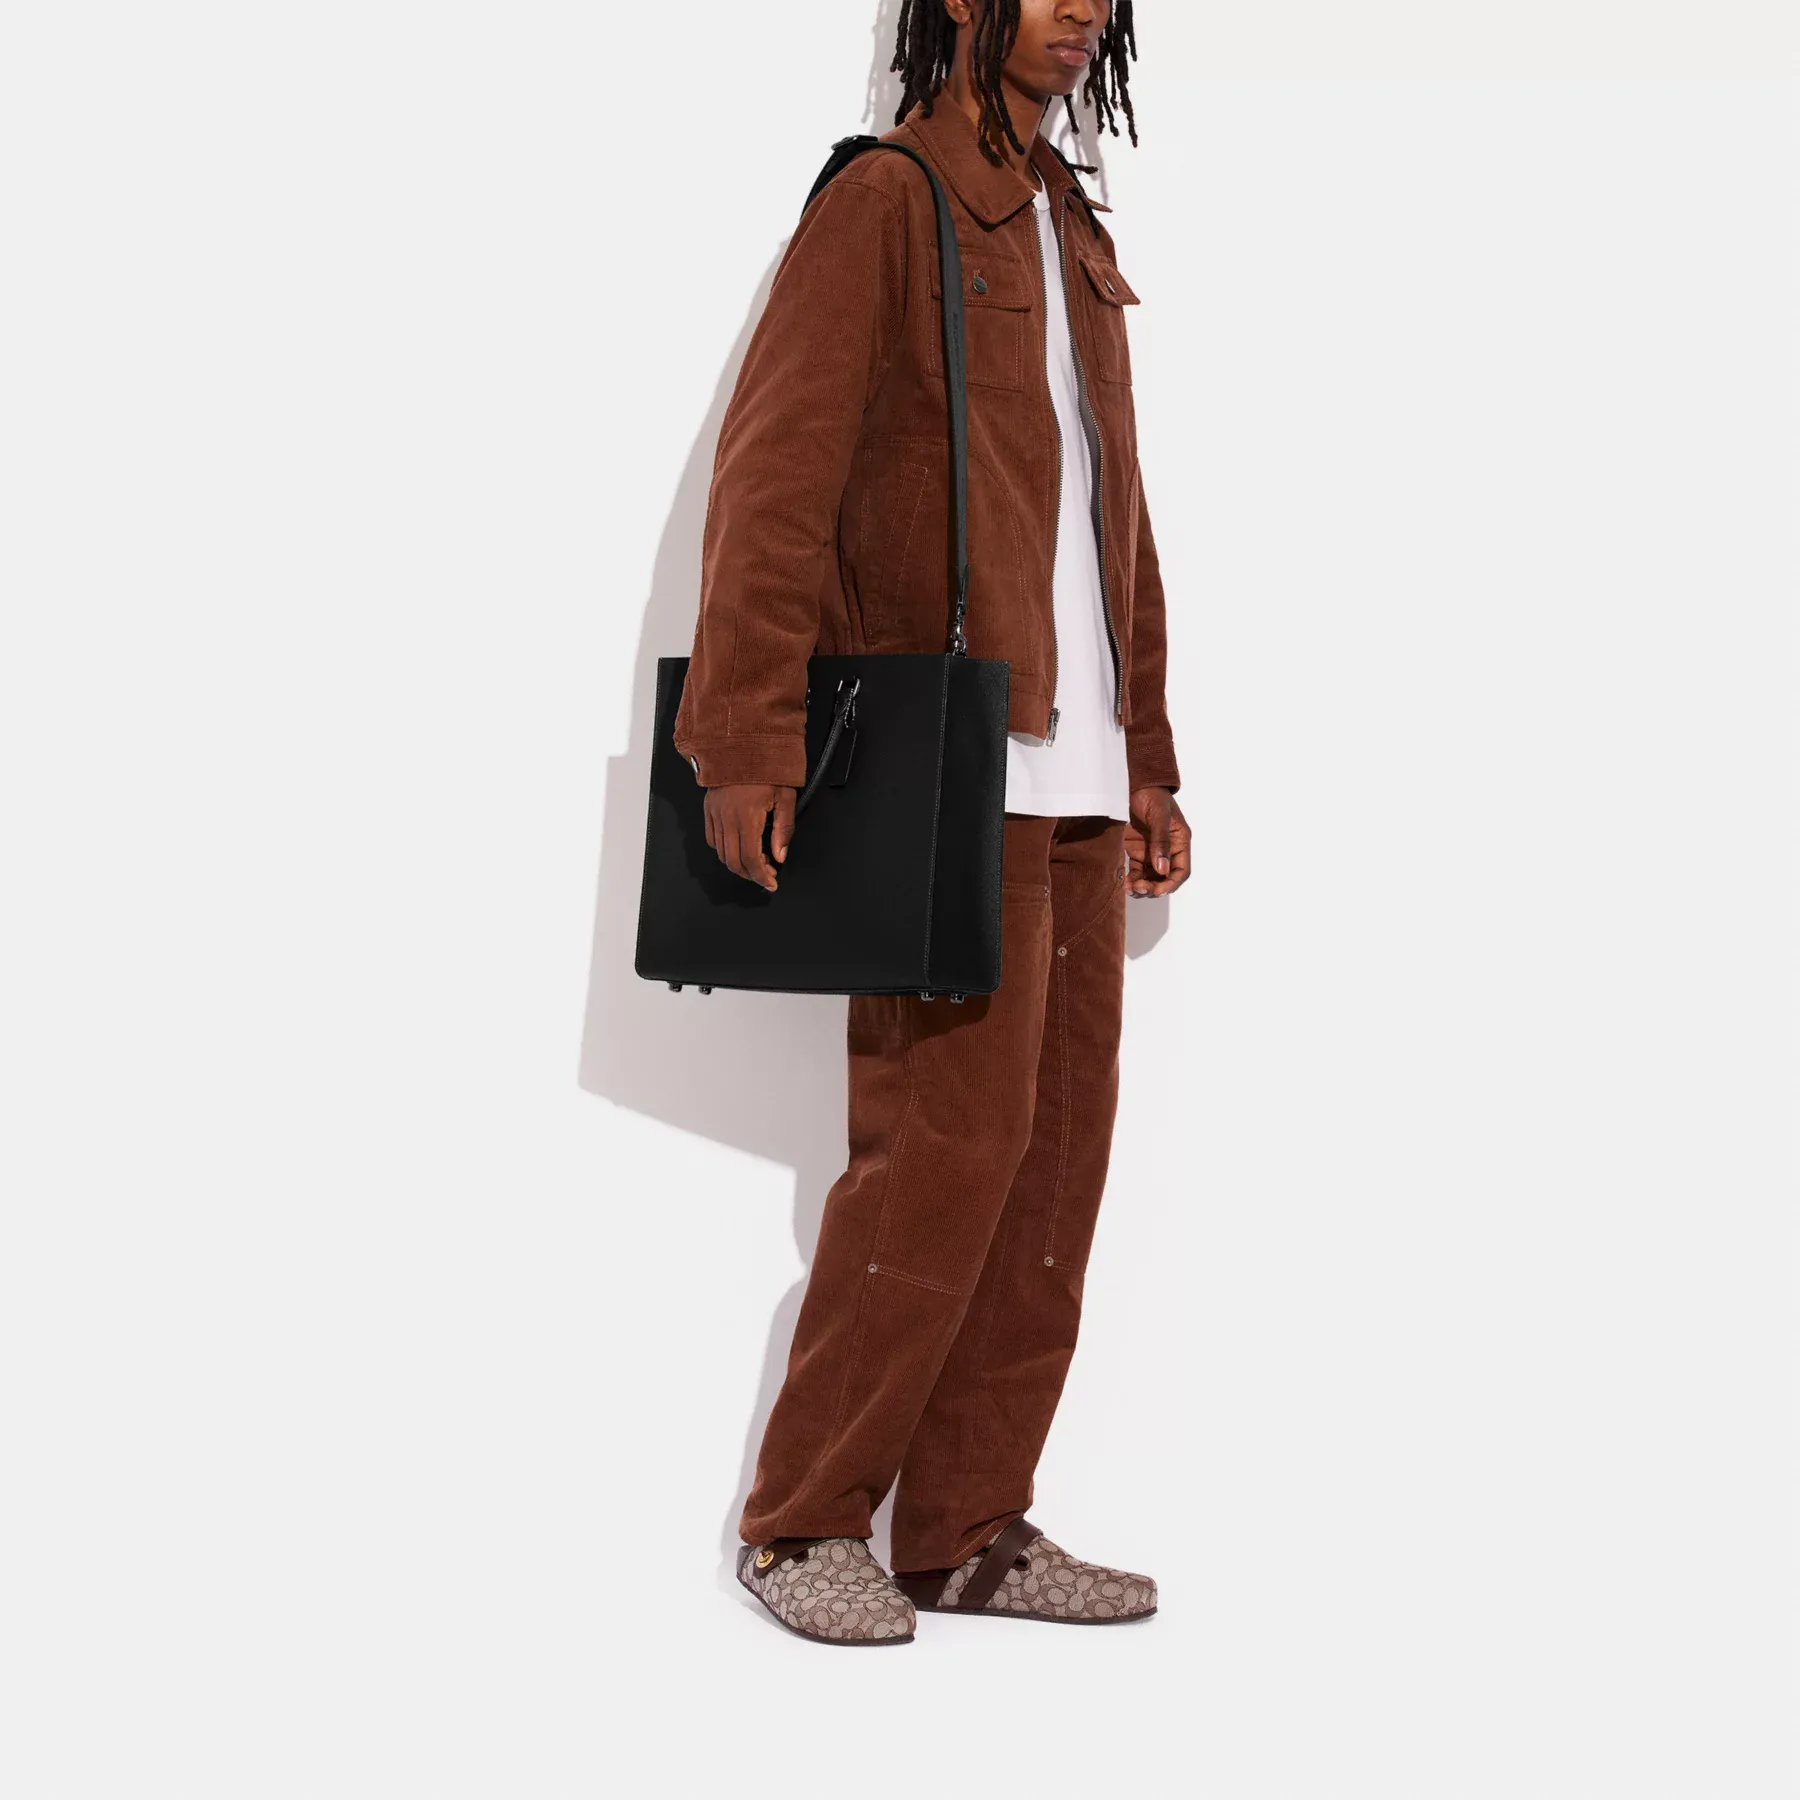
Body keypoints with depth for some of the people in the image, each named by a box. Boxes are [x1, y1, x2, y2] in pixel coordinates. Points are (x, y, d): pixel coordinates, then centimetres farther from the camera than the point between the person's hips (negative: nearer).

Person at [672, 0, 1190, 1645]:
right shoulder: (882, 205, -2)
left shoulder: (1077, 240, 21)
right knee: (952, 1137, -9)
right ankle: (804, 1520, 6)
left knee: (1060, 1142, 6)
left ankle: (972, 1527, 15)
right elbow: (773, 477, -12)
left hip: (1078, 776, 8)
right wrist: (749, 740, -21)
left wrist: (1150, 757, 16)